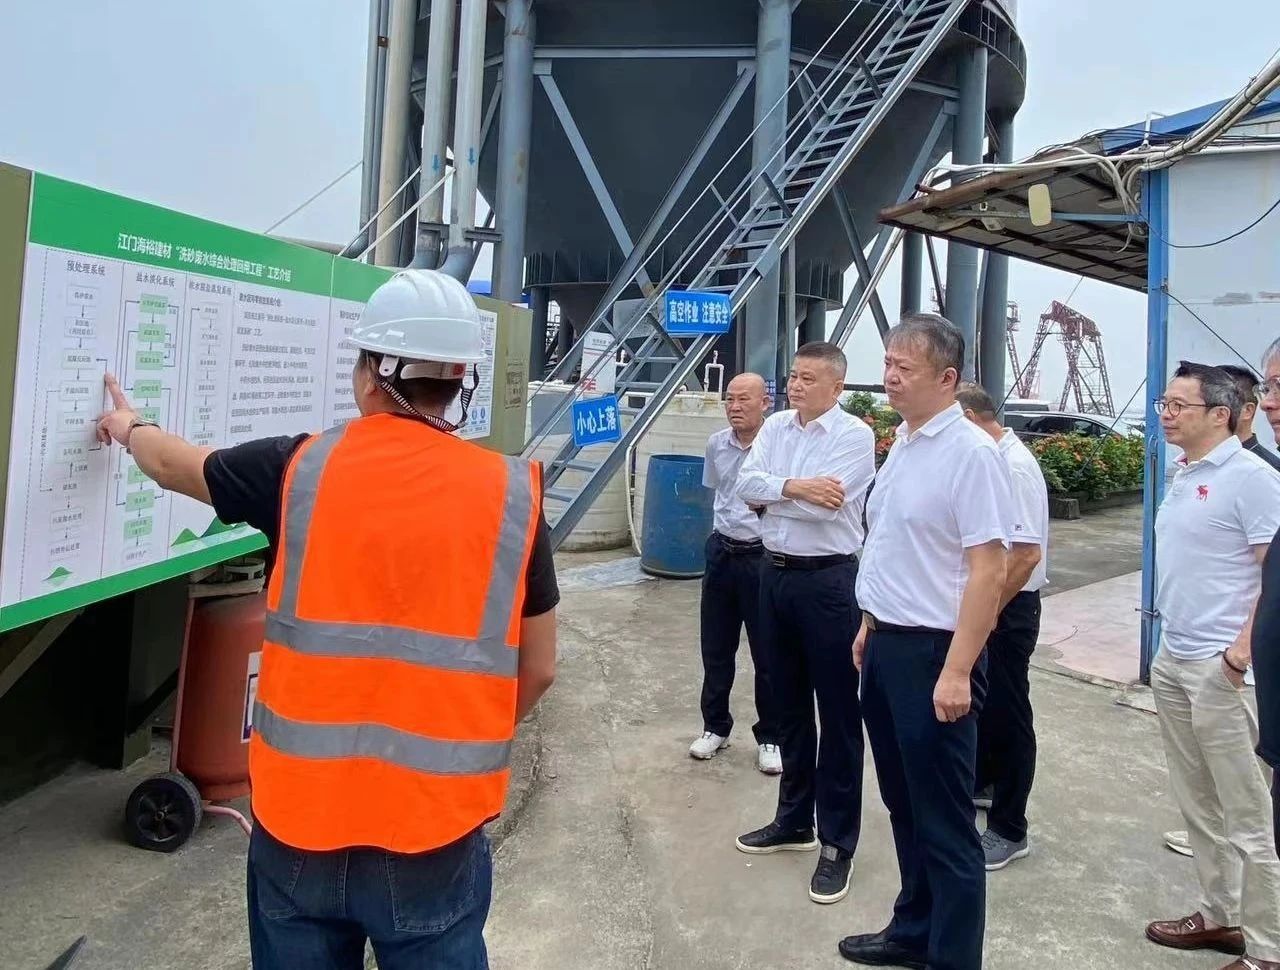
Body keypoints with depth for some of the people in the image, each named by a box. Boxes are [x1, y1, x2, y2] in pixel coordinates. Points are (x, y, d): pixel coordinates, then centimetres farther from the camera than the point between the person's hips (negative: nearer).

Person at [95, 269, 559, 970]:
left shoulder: (299, 468, -7)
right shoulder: (511, 494, -9)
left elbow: (175, 465, 14)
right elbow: (537, 672, -2)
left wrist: (129, 428, 36)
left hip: (300, 815, 1)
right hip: (435, 829, -1)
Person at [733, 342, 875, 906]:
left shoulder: (853, 435, -11)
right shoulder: (775, 427, 8)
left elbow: (822, 506, -22)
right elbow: (745, 484, -4)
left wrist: (770, 491, -8)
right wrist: (793, 486, -18)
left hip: (828, 581, -7)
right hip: (776, 575, 7)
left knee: (837, 713, 4)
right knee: (789, 706, 18)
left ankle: (837, 843, 16)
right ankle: (794, 820, 34)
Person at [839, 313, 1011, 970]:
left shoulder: (970, 453, -17)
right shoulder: (903, 442, 10)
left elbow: (988, 570, -20)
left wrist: (956, 671, -22)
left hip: (933, 651, -9)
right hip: (887, 644, 9)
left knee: (944, 818, 5)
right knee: (903, 802, 20)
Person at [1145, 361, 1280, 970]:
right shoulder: (1182, 475, 11)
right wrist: (1173, 638, 15)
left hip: (1218, 667, -9)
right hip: (1170, 660, 9)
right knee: (1197, 804, 18)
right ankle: (1219, 915, 33)